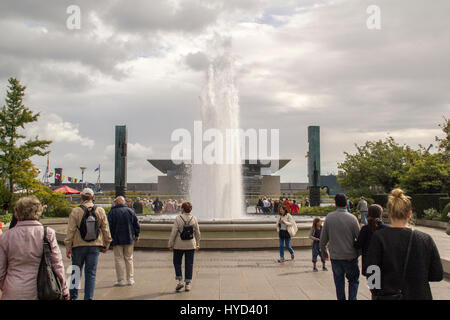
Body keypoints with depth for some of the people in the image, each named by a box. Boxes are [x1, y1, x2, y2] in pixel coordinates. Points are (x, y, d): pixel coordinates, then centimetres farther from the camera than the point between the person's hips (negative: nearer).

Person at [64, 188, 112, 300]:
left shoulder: (75, 211, -5)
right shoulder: (100, 211, 1)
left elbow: (70, 231, -6)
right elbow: (106, 230, 5)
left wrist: (68, 247, -1)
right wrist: (106, 244, 14)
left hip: (78, 246, -1)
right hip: (95, 245, 1)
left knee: (76, 271, 13)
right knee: (91, 273, 6)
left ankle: (73, 296, 20)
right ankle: (89, 297, 7)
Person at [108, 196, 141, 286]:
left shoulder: (112, 212, -6)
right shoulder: (130, 211, 3)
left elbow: (109, 227, -6)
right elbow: (136, 224, 6)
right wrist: (136, 235, 17)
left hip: (117, 240, -3)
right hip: (129, 239, 3)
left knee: (119, 259, 4)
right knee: (129, 259, 12)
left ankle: (121, 280, 4)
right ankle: (130, 279, 14)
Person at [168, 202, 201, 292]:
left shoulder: (178, 219, -11)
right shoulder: (194, 219, -2)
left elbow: (173, 232, -12)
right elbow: (197, 233, 4)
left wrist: (170, 244, -4)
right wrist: (197, 244, 16)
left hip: (179, 245, -2)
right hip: (190, 245, 2)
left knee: (177, 262, 14)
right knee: (189, 264, 9)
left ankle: (180, 281, 4)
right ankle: (188, 284, 10)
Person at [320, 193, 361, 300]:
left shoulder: (329, 217, -6)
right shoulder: (352, 218, -11)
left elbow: (323, 238, -1)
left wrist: (324, 252, 14)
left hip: (335, 257, 1)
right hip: (350, 256, -1)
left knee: (339, 282, 15)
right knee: (353, 280, 16)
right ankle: (352, 298, 5)